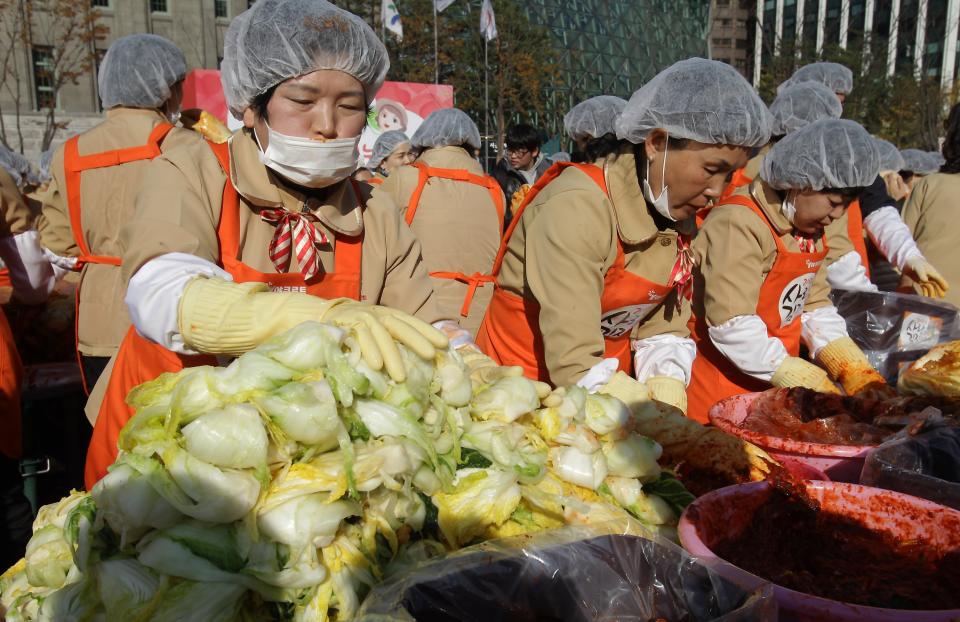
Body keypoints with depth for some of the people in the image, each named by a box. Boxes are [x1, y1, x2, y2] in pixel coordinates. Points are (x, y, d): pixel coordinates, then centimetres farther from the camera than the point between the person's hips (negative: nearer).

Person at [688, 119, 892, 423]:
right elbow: (731, 325, -26)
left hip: (776, 387, 8)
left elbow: (815, 306, 12)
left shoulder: (811, 230, 9)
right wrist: (807, 382, -23)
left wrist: (856, 373, -1)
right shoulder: (739, 224, -21)